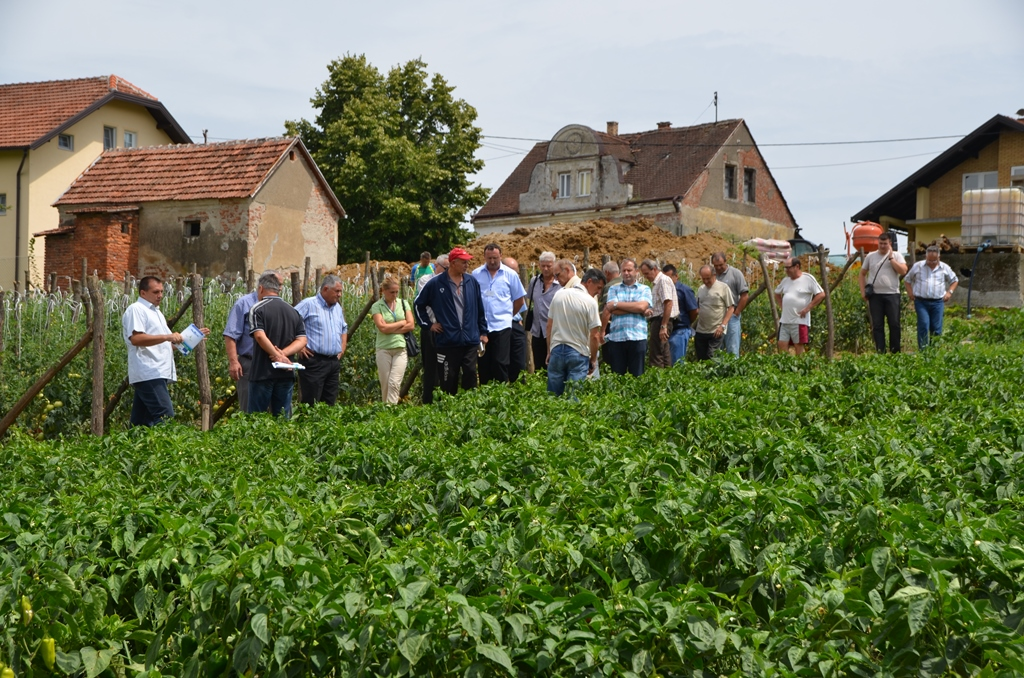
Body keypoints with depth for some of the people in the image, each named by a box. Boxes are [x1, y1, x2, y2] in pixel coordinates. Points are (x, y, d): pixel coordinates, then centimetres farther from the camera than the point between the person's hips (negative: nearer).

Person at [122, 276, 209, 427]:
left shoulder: (156, 312, 27)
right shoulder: (136, 310, -5)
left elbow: (167, 344, 32)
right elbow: (135, 338, -20)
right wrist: (167, 337, -23)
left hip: (158, 373, 10)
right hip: (149, 374, -10)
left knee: (141, 421, 8)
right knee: (165, 417, -19)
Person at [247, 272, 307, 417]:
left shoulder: (258, 309, -4)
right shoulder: (293, 312, 12)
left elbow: (259, 336, -18)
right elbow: (302, 340, 2)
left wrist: (278, 355, -16)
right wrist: (283, 353, -9)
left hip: (263, 372, -4)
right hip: (286, 374, 5)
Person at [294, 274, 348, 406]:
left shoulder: (338, 308, 17)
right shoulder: (309, 304, -7)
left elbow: (344, 328, 31)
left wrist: (342, 348, 18)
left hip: (334, 362, 8)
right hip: (314, 361, -7)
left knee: (330, 403, 10)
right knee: (311, 404, -7)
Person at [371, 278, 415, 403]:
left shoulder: (403, 303, 10)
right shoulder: (377, 306, 0)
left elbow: (411, 325, 1)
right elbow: (382, 327, -12)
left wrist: (391, 329, -7)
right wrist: (402, 323, -2)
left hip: (401, 347, 1)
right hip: (384, 349, -1)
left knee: (394, 383, -10)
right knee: (385, 384, 2)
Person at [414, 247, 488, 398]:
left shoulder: (472, 282, 7)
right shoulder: (436, 283, -1)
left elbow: (480, 309, 14)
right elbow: (418, 305, 10)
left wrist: (483, 332, 13)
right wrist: (428, 324, 5)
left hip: (470, 340, 2)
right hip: (447, 341, -2)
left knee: (470, 377, 3)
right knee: (448, 381, 3)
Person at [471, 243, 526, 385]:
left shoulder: (510, 274, 1)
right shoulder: (476, 274, 3)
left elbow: (520, 299, 9)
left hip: (502, 325, -1)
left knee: (501, 362, -5)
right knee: (484, 363, 7)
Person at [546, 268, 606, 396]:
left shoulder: (559, 294, 4)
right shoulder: (590, 302, -12)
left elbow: (549, 325, 9)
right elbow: (594, 336, -12)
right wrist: (593, 360, 1)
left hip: (556, 350, 4)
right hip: (578, 353, -4)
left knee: (553, 395, 9)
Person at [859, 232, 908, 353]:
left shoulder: (896, 255, 5)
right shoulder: (870, 256, 11)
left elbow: (903, 271, -10)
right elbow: (862, 274, 15)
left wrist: (891, 258, -9)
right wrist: (863, 291, 6)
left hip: (892, 294, -2)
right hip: (875, 295, 2)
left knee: (894, 324, 0)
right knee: (877, 325, 3)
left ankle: (895, 352, 8)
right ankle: (880, 352, 8)